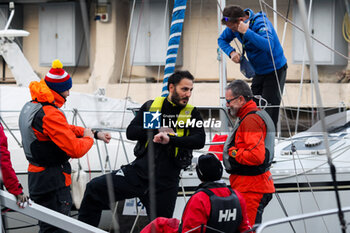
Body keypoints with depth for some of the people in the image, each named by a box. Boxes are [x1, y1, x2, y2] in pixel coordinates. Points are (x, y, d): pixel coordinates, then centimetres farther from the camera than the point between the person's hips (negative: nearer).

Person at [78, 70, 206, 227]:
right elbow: (131, 132, 2)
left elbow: (200, 141, -12)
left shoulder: (191, 113, 4)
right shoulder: (151, 106, 8)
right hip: (139, 171, 1)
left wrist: (170, 139, -24)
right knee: (95, 188, -9)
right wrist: (158, 130, -11)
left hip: (166, 182, -1)